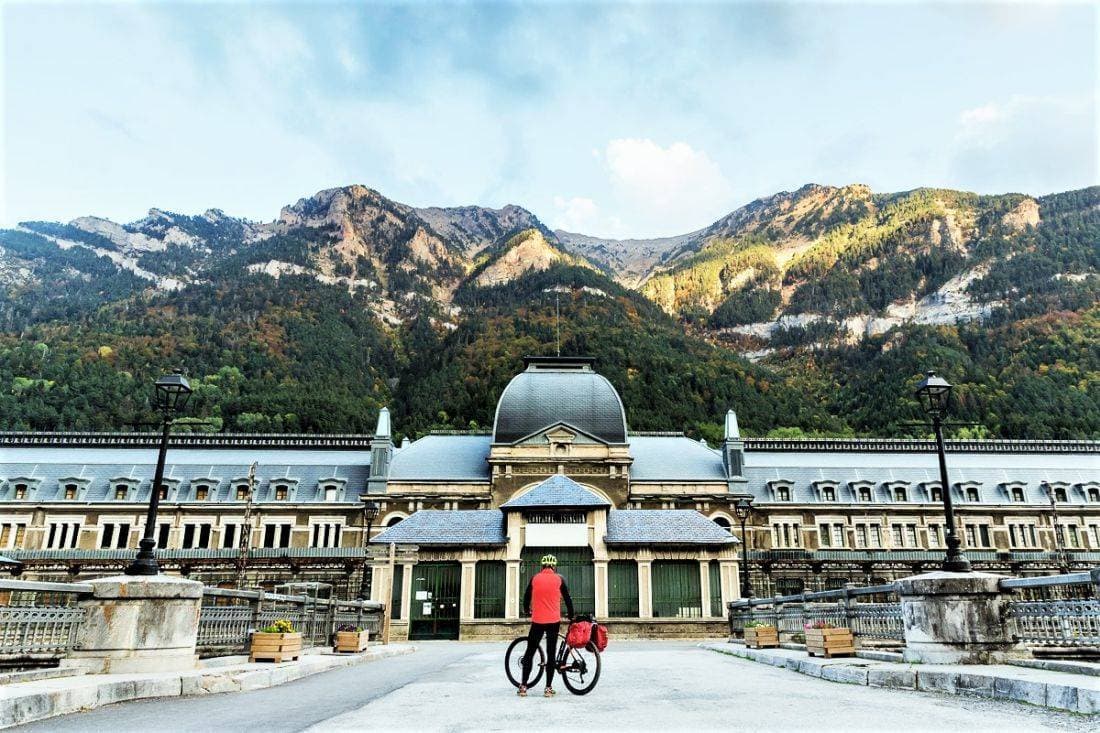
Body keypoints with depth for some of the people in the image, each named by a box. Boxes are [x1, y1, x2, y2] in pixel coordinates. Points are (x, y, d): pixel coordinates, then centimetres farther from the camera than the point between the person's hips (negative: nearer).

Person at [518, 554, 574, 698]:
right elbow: (567, 599, 5)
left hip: (537, 620, 1)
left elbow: (527, 596, 12)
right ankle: (548, 688, 3)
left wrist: (526, 610, 30)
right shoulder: (559, 579, 0)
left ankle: (523, 687, 8)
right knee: (551, 654, 4)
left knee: (530, 652, 10)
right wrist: (571, 616, 18)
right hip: (553, 621, -1)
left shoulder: (535, 578, 3)